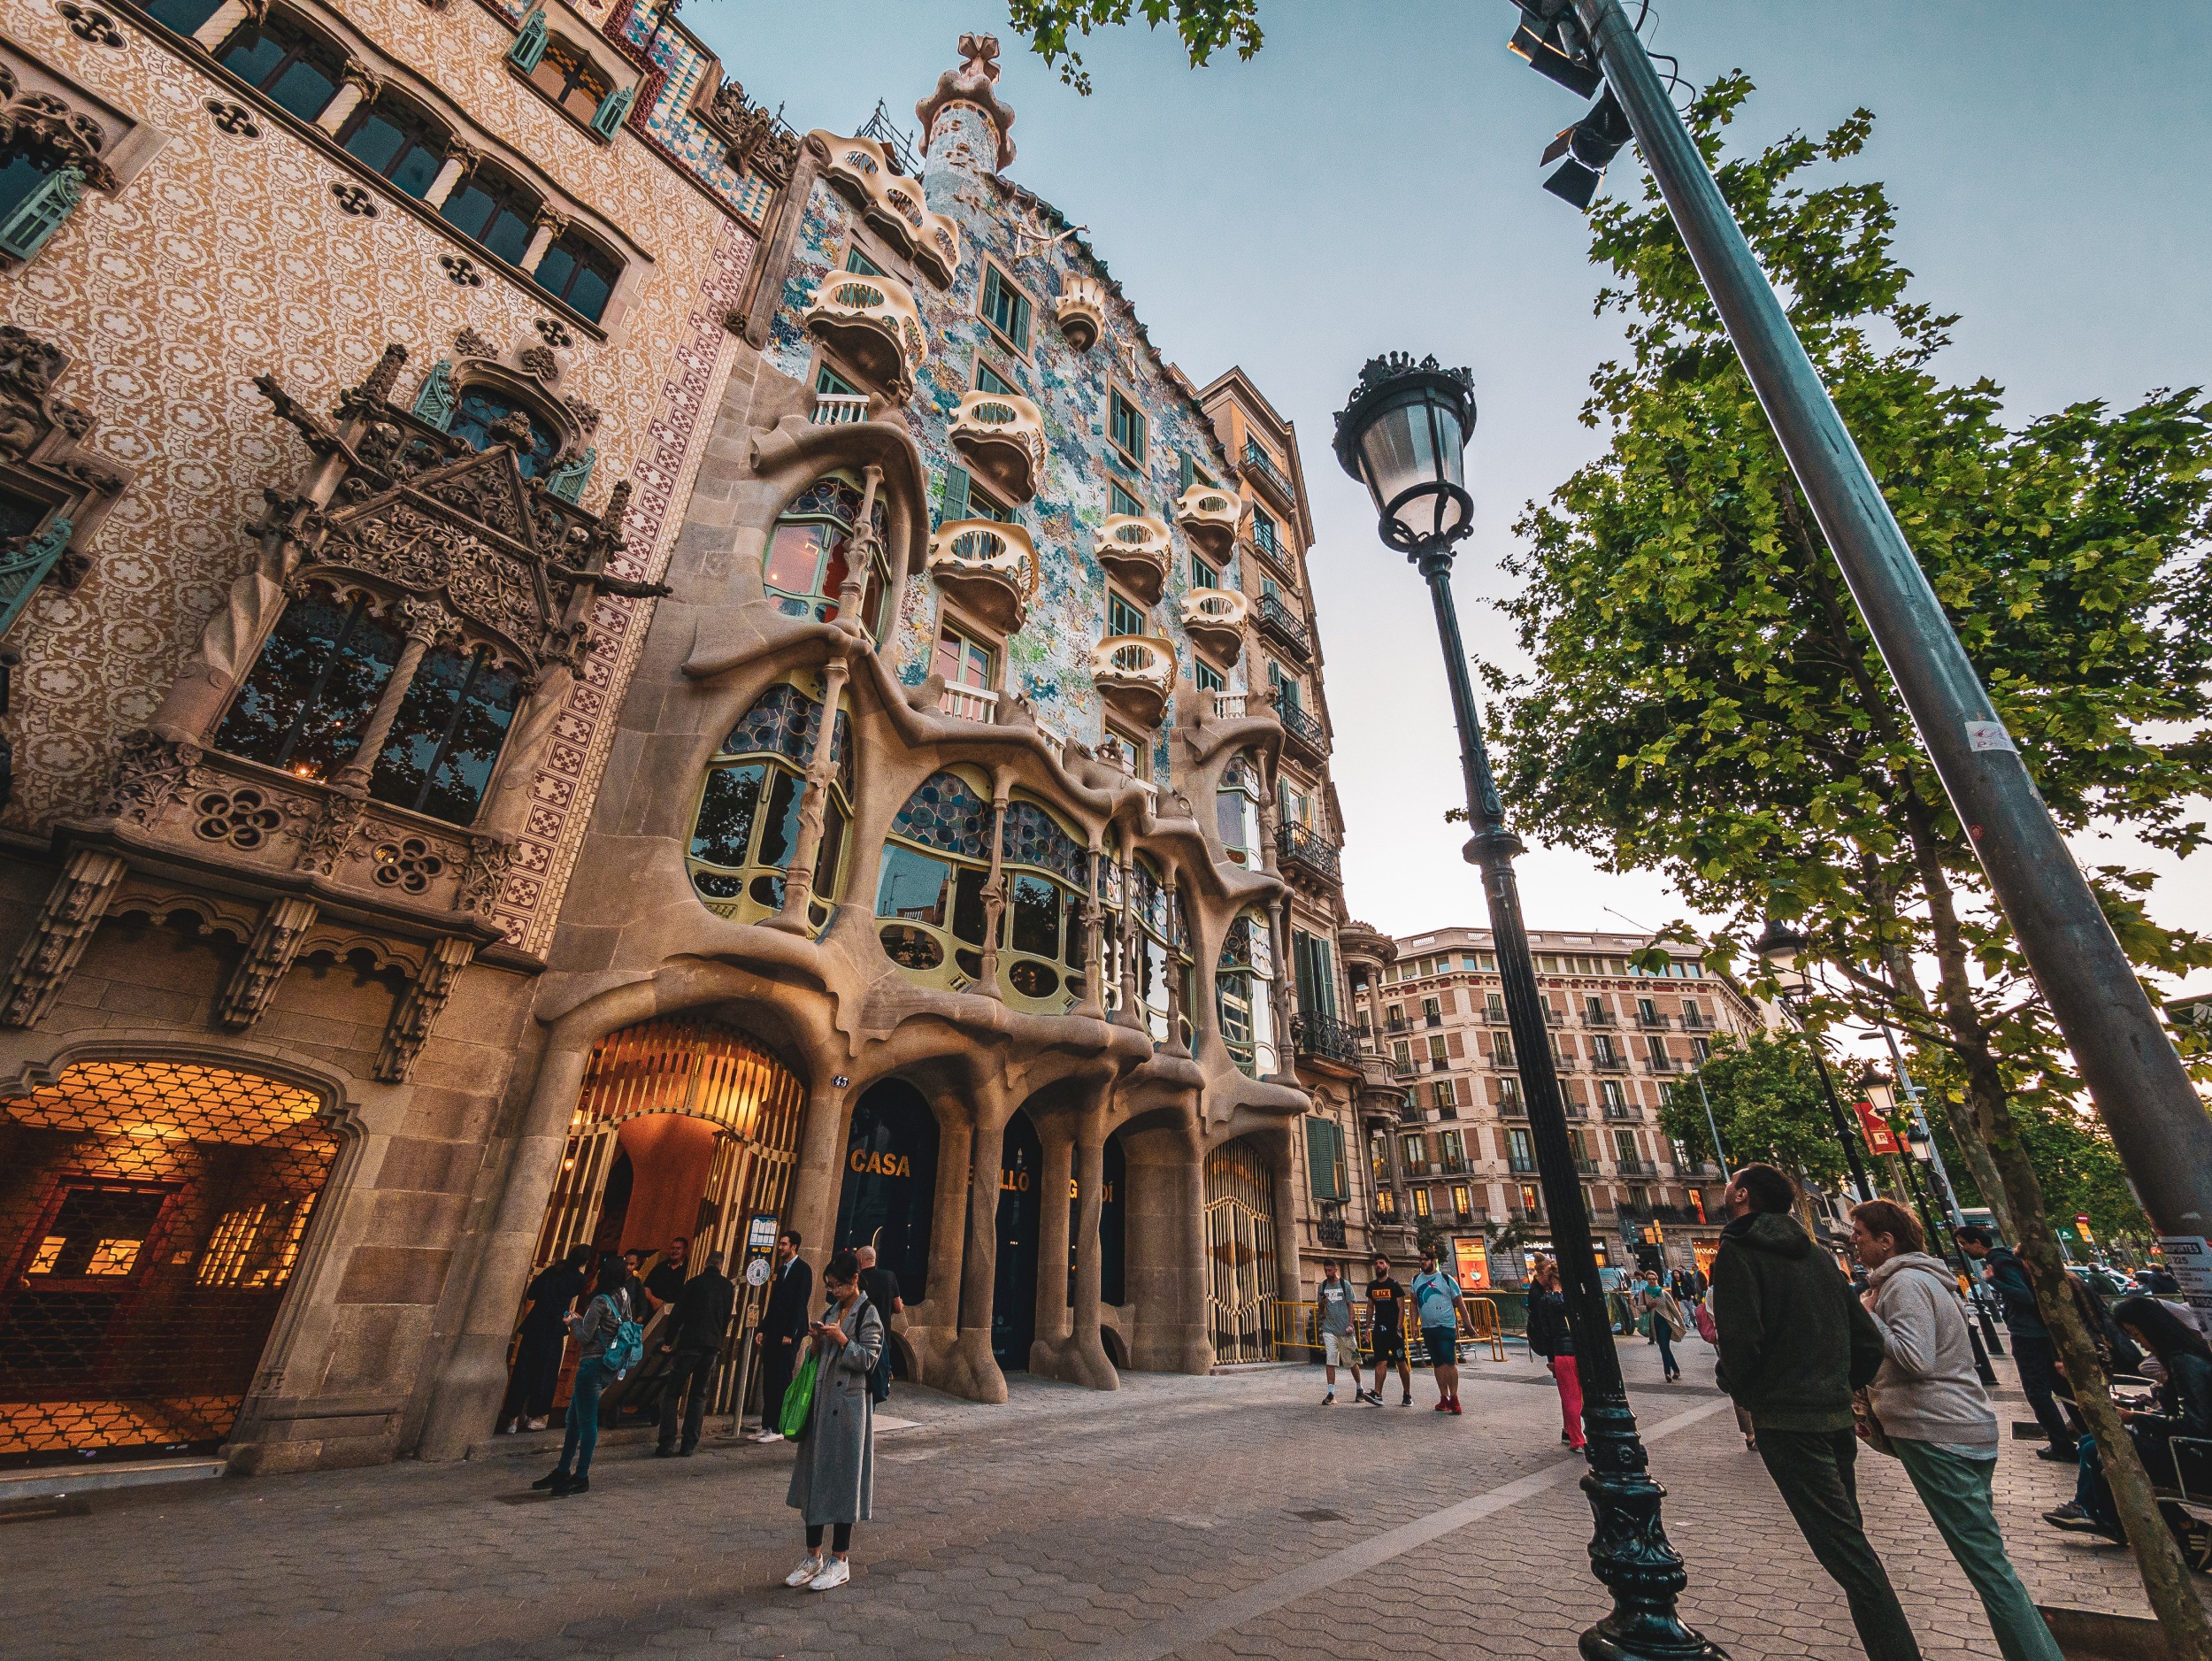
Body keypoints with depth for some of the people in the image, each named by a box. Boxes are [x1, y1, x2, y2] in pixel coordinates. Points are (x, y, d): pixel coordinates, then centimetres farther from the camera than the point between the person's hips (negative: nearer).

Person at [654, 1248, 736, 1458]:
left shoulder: (694, 1282, 0)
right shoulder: (728, 1286, 7)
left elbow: (677, 1314, -2)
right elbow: (727, 1318, 12)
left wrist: (668, 1341, 7)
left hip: (688, 1344, -2)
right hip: (713, 1347, 2)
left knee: (672, 1394, 7)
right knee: (699, 1396, 12)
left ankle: (666, 1444, 1)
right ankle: (689, 1445, 9)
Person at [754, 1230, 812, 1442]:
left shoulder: (803, 1270, -9)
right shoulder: (780, 1270, 16)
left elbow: (800, 1303, -15)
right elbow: (773, 1303, 18)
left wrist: (790, 1334, -18)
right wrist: (762, 1329, 12)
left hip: (788, 1334, -8)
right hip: (773, 1333, 8)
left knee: (781, 1381, -5)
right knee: (769, 1381, 10)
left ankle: (778, 1429, 2)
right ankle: (767, 1427, 18)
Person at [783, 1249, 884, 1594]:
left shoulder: (868, 1314, -10)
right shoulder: (830, 1312, 11)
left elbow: (867, 1360, -14)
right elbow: (821, 1359, 15)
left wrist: (841, 1339, -24)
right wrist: (817, 1341, -4)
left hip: (848, 1406, -7)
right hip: (821, 1402, 7)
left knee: (842, 1478, 1)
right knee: (814, 1477, 11)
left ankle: (839, 1562, 14)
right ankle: (813, 1558, 24)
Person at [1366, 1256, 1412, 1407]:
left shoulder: (1394, 1285, -5)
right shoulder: (1372, 1286, 10)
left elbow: (1401, 1308, -8)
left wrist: (1398, 1329, -15)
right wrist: (1368, 1327, 11)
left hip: (1394, 1329, -4)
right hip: (1379, 1329, 4)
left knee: (1402, 1362, 3)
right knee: (1381, 1362, -3)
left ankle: (1407, 1396, 14)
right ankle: (1377, 1394, -10)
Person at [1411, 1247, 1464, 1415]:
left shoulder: (1446, 1279, -4)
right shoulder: (1416, 1280, 8)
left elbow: (1459, 1303, 0)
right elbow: (1414, 1304, 15)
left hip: (1446, 1327, -4)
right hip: (1427, 1328, 4)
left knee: (1449, 1362, -10)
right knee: (1438, 1364, 8)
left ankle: (1454, 1398, -2)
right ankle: (1444, 1398, 15)